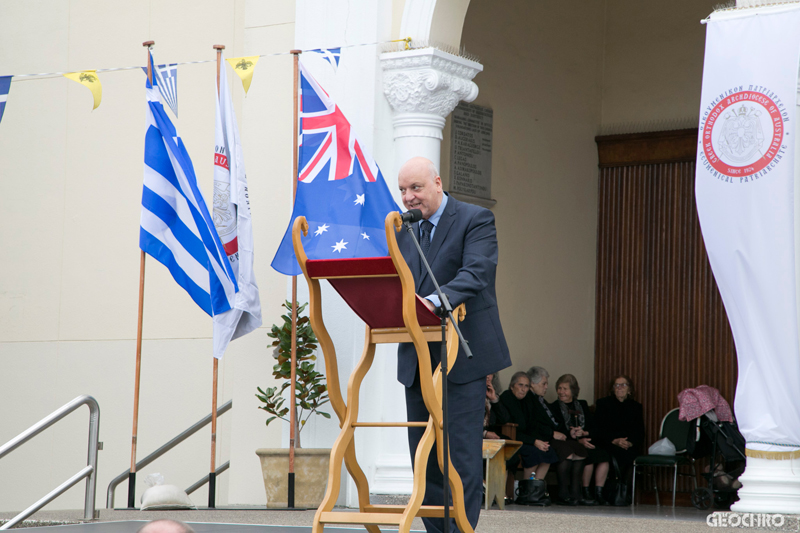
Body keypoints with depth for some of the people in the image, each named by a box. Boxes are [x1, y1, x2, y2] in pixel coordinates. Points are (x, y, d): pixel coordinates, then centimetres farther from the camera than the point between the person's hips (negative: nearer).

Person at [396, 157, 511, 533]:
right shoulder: (404, 230, 16)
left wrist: (436, 300, -36)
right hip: (417, 359, 7)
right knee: (423, 456, 8)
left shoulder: (476, 220, -5)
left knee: (461, 455, -8)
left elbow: (475, 273, -20)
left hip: (461, 357, -7)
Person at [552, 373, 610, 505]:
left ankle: (598, 493, -24)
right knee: (589, 455, -31)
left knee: (603, 455, -25)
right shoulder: (555, 407, 8)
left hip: (586, 441, 4)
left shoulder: (582, 405, 22)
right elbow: (558, 431, -5)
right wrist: (579, 440, -18)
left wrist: (584, 433, -11)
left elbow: (594, 427, 12)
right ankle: (585, 493, -22)